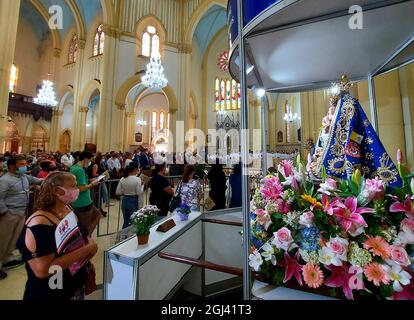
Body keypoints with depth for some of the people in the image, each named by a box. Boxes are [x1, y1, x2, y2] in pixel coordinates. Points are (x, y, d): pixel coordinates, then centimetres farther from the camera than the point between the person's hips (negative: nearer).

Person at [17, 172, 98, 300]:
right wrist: (86, 249, -28)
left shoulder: (68, 210, -4)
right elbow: (42, 270, -31)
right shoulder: (39, 224, -28)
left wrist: (90, 244, -9)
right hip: (50, 294, -7)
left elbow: (82, 235, 11)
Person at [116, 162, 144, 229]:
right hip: (134, 201, -5)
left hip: (125, 201, 5)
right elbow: (139, 193, -15)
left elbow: (118, 192, 2)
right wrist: (142, 185, -1)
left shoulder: (122, 179, -1)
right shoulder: (137, 179, -17)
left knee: (126, 222, 20)